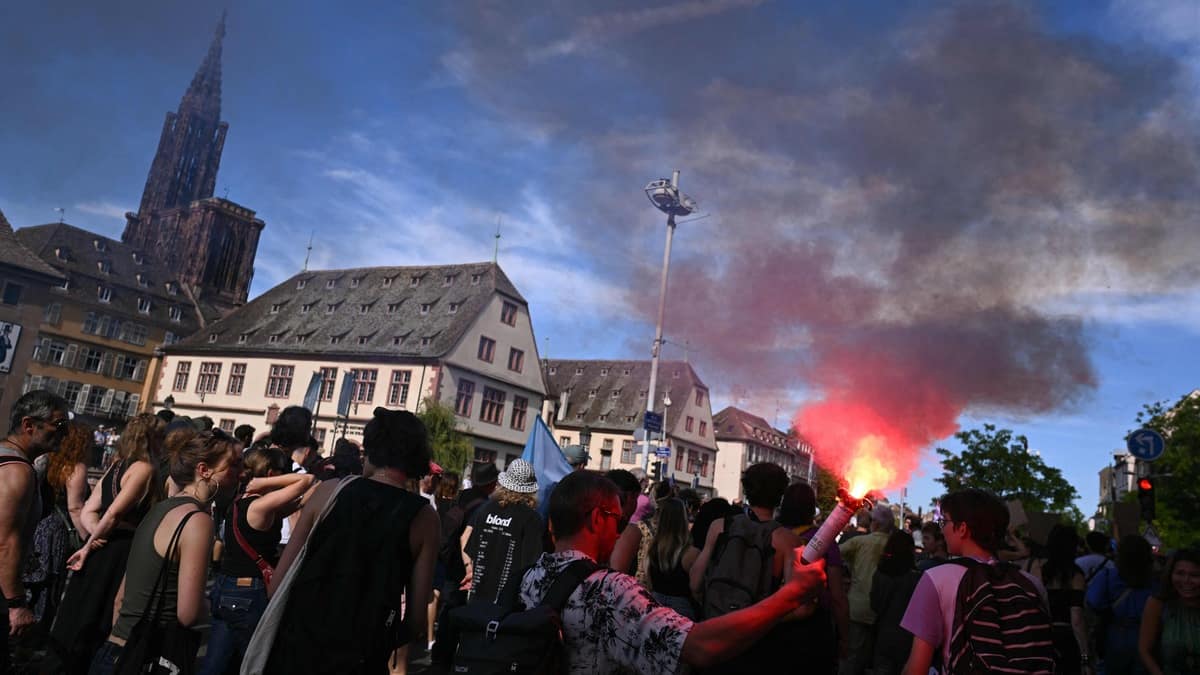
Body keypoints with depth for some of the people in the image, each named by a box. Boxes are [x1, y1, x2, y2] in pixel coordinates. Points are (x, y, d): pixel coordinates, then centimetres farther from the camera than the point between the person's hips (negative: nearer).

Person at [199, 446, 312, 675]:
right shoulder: (260, 506, -21)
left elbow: (286, 508, 12)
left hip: (225, 588, 9)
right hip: (248, 595, -9)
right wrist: (265, 483, -19)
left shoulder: (240, 502, 7)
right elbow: (307, 479, -26)